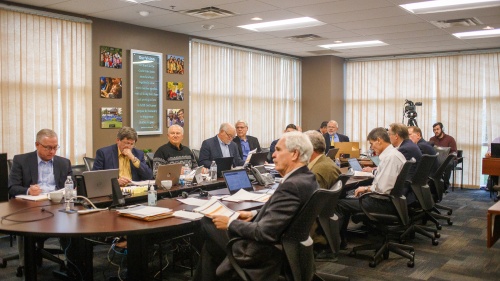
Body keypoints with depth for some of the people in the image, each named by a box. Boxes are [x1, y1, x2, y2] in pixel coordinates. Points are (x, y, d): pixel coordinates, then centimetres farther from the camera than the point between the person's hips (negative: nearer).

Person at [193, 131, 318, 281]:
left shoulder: (291, 185, -29)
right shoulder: (307, 178, 1)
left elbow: (265, 232, -29)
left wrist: (230, 223, -16)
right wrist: (254, 215, 6)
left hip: (265, 252, -9)